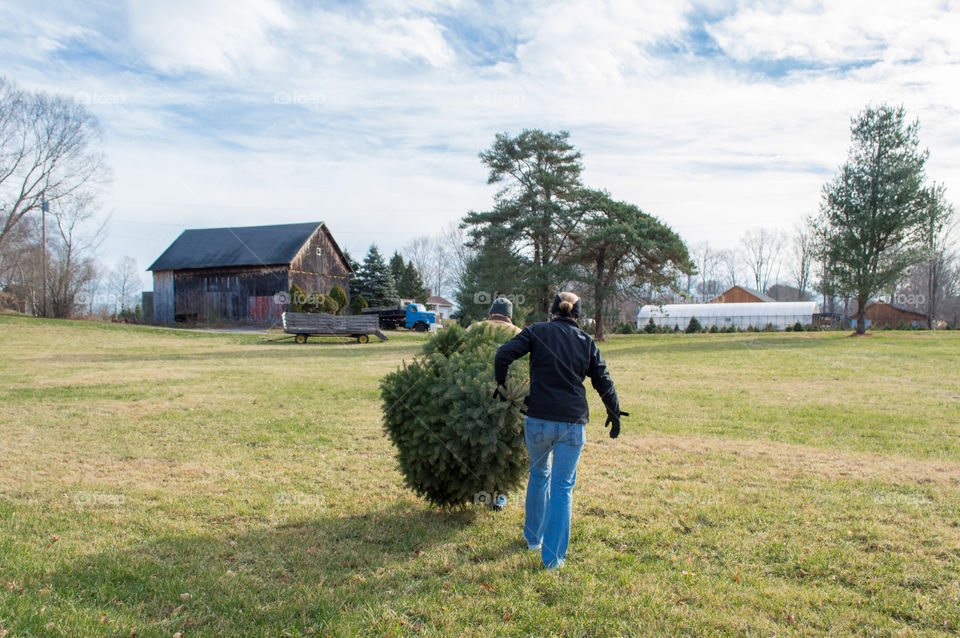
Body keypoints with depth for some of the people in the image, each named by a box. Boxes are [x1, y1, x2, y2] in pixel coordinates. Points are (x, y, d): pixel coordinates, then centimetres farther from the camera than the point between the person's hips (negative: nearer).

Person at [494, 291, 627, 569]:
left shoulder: (537, 332, 2)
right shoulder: (586, 342, 7)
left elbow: (504, 355, -9)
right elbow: (604, 383, 8)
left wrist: (501, 385, 6)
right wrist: (614, 414, 22)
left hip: (538, 420, 0)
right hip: (573, 423, 0)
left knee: (539, 474, 23)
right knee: (562, 488, 8)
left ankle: (533, 537, 38)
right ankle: (554, 557, 10)